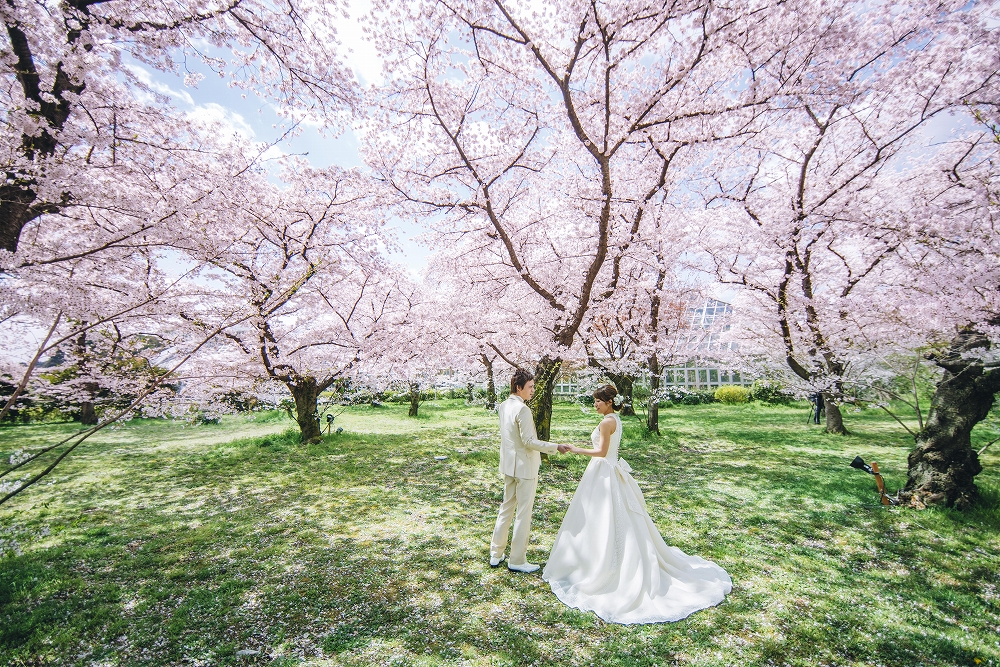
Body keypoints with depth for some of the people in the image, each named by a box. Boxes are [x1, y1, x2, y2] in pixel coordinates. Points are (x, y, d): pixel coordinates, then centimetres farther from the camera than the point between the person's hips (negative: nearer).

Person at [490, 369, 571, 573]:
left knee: (506, 508, 19)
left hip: (508, 464, 9)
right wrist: (556, 447, -17)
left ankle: (496, 554, 28)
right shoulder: (522, 410, -22)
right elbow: (528, 441, -23)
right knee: (523, 513, 5)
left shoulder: (503, 406, 5)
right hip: (524, 466, -9)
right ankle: (517, 561, 17)